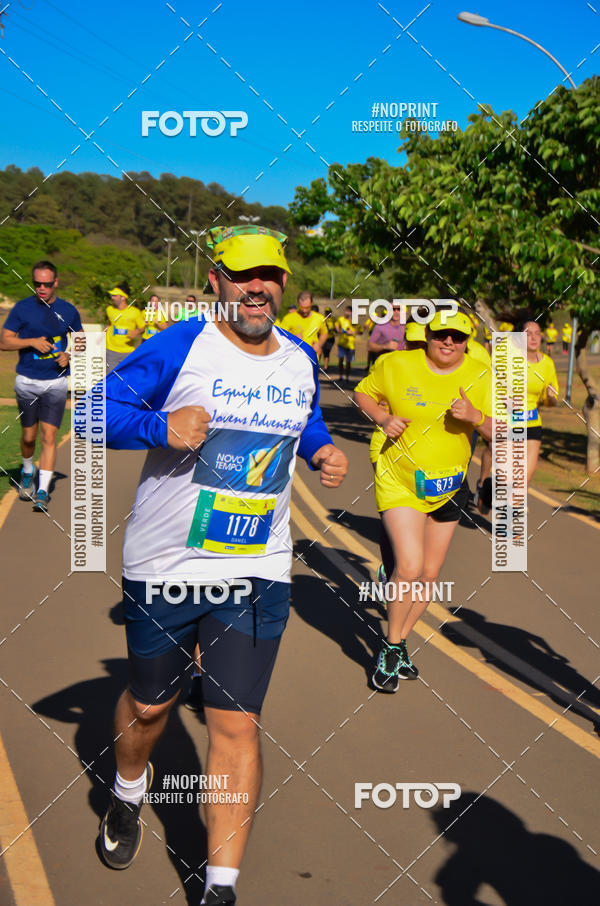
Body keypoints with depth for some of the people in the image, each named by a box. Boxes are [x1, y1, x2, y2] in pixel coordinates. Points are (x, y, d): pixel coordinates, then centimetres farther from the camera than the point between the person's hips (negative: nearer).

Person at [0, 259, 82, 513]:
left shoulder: (68, 310, 3)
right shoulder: (22, 308, -1)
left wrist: (69, 355, -5)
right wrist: (32, 341, -16)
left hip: (56, 382, 0)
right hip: (26, 381, 0)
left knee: (49, 436, -8)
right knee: (29, 436, 10)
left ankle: (43, 492, -6)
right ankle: (27, 472, 39)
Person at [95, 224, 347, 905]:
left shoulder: (301, 359, 6)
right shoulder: (179, 348, -11)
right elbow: (100, 408, -10)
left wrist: (322, 451, 4)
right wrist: (162, 427, -27)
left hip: (257, 570, 2)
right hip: (164, 566, -2)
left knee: (236, 725, -2)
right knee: (148, 703, 18)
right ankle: (128, 792, 52)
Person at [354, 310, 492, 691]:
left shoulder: (481, 377, -5)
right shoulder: (396, 365, -10)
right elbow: (363, 393, 7)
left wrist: (475, 416, -25)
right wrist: (383, 419, -12)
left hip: (448, 488, 4)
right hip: (399, 483, -3)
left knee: (430, 574, 11)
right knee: (409, 567, -18)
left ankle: (399, 646, 32)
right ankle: (391, 648, 5)